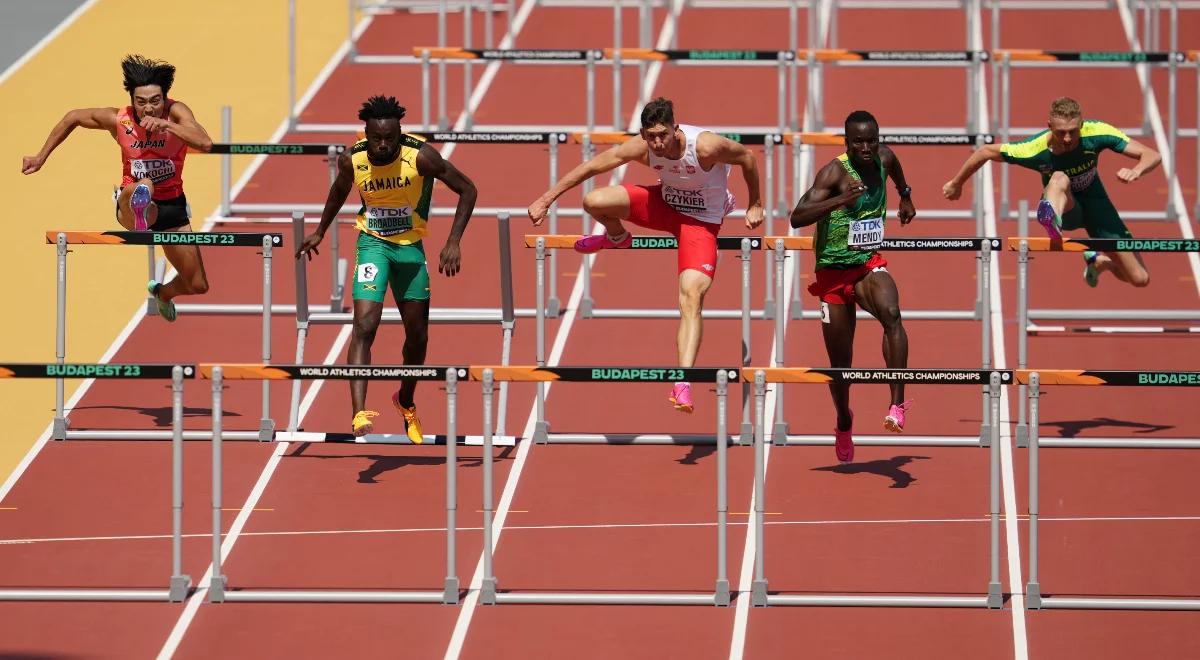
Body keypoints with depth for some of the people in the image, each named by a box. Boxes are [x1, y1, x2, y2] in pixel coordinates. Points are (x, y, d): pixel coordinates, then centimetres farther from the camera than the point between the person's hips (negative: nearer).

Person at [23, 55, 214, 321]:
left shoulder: (176, 112, -19)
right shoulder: (118, 120, -16)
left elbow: (205, 143, -37)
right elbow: (73, 117, 3)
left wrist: (168, 125, -48)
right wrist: (41, 157, 7)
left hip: (172, 204, 2)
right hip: (130, 199, -2)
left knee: (197, 286, 10)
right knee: (143, 187, -43)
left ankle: (163, 292, 44)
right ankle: (139, 209, -79)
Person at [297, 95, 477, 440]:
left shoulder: (421, 156, -22)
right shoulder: (352, 160, -15)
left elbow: (467, 190, -12)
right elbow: (339, 190, 10)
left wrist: (453, 243, -19)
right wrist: (320, 232, 20)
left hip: (411, 247, 1)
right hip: (373, 244, -1)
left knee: (418, 335, 13)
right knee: (365, 326, -20)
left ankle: (406, 402, 39)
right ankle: (359, 415, -28)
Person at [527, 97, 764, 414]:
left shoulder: (705, 146, -33)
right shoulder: (641, 148, -22)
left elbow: (747, 157, -14)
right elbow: (590, 167, -12)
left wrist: (755, 206, -2)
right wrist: (546, 199, -11)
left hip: (701, 221, -4)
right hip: (665, 203, 4)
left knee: (692, 295, -23)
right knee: (594, 202, -15)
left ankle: (683, 383, -30)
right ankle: (617, 238, 24)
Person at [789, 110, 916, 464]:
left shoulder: (883, 159, -2)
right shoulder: (835, 173, -19)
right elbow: (797, 218, -32)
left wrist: (905, 196, 38)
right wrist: (840, 200, -43)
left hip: (869, 263, 3)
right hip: (834, 271, -3)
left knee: (891, 314, -31)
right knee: (840, 362, 7)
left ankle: (898, 404, -30)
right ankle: (844, 422, 35)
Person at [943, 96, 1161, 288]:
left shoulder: (1097, 133, -29)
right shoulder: (1033, 150, -30)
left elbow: (1152, 156, -28)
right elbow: (985, 151, -15)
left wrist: (1136, 171, -50)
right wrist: (956, 184, -3)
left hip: (1094, 202, 2)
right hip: (1063, 205, -2)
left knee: (1140, 279, -2)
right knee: (1059, 178, -40)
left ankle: (1098, 260, 31)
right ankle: (1052, 221, -73)